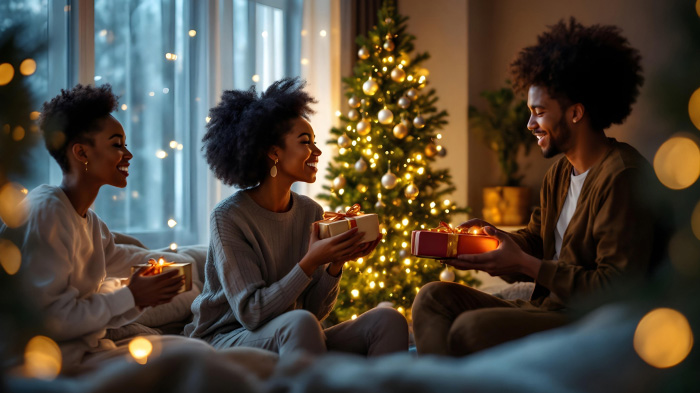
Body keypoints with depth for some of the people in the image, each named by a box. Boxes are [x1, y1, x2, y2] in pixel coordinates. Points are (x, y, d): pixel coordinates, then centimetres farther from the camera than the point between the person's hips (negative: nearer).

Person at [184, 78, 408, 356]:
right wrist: (311, 262, -25)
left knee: (388, 319, -16)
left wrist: (336, 264, -13)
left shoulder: (310, 212, 5)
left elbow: (315, 311, 4)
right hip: (227, 339, -6)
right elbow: (251, 313, -19)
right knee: (300, 322, -37)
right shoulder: (229, 217, -13)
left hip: (292, 338, 6)